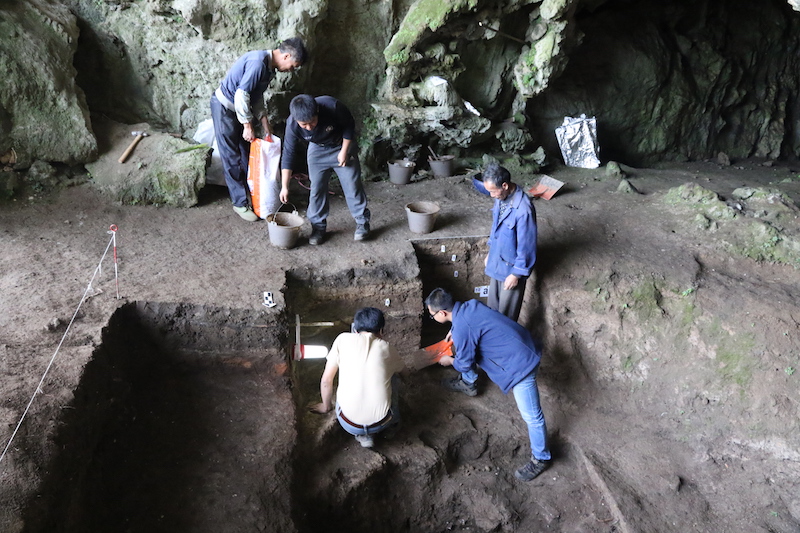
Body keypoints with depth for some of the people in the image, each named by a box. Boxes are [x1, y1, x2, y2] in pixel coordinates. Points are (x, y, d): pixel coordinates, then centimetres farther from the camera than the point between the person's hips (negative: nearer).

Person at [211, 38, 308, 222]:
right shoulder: (258, 62, -27)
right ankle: (240, 203, 6)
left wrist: (265, 123, 6)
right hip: (224, 107, -9)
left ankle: (252, 194, 25)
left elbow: (257, 95, 11)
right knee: (231, 158, -2)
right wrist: (248, 126, -20)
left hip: (239, 108, 9)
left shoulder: (268, 66, 3)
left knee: (247, 153, 13)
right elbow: (241, 95, -27)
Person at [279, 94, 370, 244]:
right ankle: (318, 226, 13)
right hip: (317, 150, 1)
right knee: (317, 188, -2)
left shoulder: (331, 106, -36)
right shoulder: (292, 125, -28)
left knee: (352, 184, 0)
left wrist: (344, 151, -18)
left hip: (342, 147, -1)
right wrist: (284, 186, -20)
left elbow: (349, 125, -17)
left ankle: (363, 221, 15)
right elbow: (288, 155, -19)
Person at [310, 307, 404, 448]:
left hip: (348, 424, -1)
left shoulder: (343, 339, 0)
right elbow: (399, 366, 30)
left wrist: (326, 406, 25)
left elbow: (326, 380, 6)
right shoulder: (386, 349, 6)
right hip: (380, 423, 1)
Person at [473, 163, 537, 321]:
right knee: (493, 304, 23)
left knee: (507, 311, 9)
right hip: (497, 262, 8)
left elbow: (526, 245, -24)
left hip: (512, 266, -8)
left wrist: (516, 274, -17)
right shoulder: (502, 197, -5)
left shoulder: (523, 209, -30)